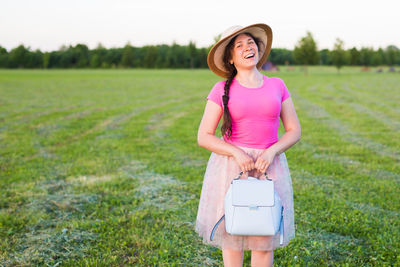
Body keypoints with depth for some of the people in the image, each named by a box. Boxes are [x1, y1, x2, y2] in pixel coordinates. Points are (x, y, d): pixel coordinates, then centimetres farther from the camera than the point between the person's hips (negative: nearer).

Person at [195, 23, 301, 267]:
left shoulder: (277, 86, 6)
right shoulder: (222, 90, -1)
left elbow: (294, 131, 6)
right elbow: (204, 137, -3)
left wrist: (272, 151, -12)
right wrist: (237, 153, -16)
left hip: (269, 166, 2)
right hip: (231, 165, -1)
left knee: (265, 238, 6)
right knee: (231, 233, 6)